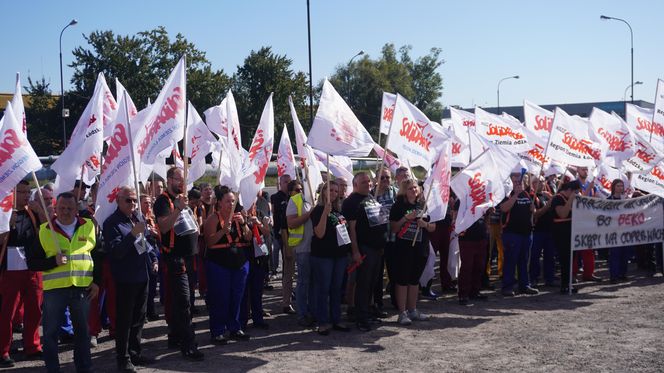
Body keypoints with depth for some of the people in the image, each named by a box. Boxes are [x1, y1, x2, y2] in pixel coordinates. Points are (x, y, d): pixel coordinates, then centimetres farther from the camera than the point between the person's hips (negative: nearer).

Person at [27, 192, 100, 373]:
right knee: (51, 332, 5)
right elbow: (32, 263, -1)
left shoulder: (89, 227, 4)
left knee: (82, 331, 12)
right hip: (54, 288, -1)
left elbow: (99, 256, 11)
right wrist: (54, 261, -18)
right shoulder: (45, 231, 0)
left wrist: (97, 282, 3)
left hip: (82, 288, 1)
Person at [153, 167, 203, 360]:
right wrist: (178, 208, -33)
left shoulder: (182, 198, 17)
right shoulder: (164, 201, -10)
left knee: (178, 300, 16)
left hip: (188, 255, 9)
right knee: (183, 302, -10)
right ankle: (188, 346, -9)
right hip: (175, 256, -9)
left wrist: (195, 228, 14)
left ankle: (174, 337, 26)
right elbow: (164, 227, -25)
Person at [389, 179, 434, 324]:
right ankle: (402, 313, 3)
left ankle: (413, 311, 23)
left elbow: (433, 227, 13)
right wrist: (406, 218, -19)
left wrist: (425, 224, -7)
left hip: (421, 248, 5)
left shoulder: (423, 205, 10)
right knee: (402, 280, -3)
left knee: (415, 280, 13)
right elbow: (393, 228, -8)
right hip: (403, 248, -5)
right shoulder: (398, 206, -4)